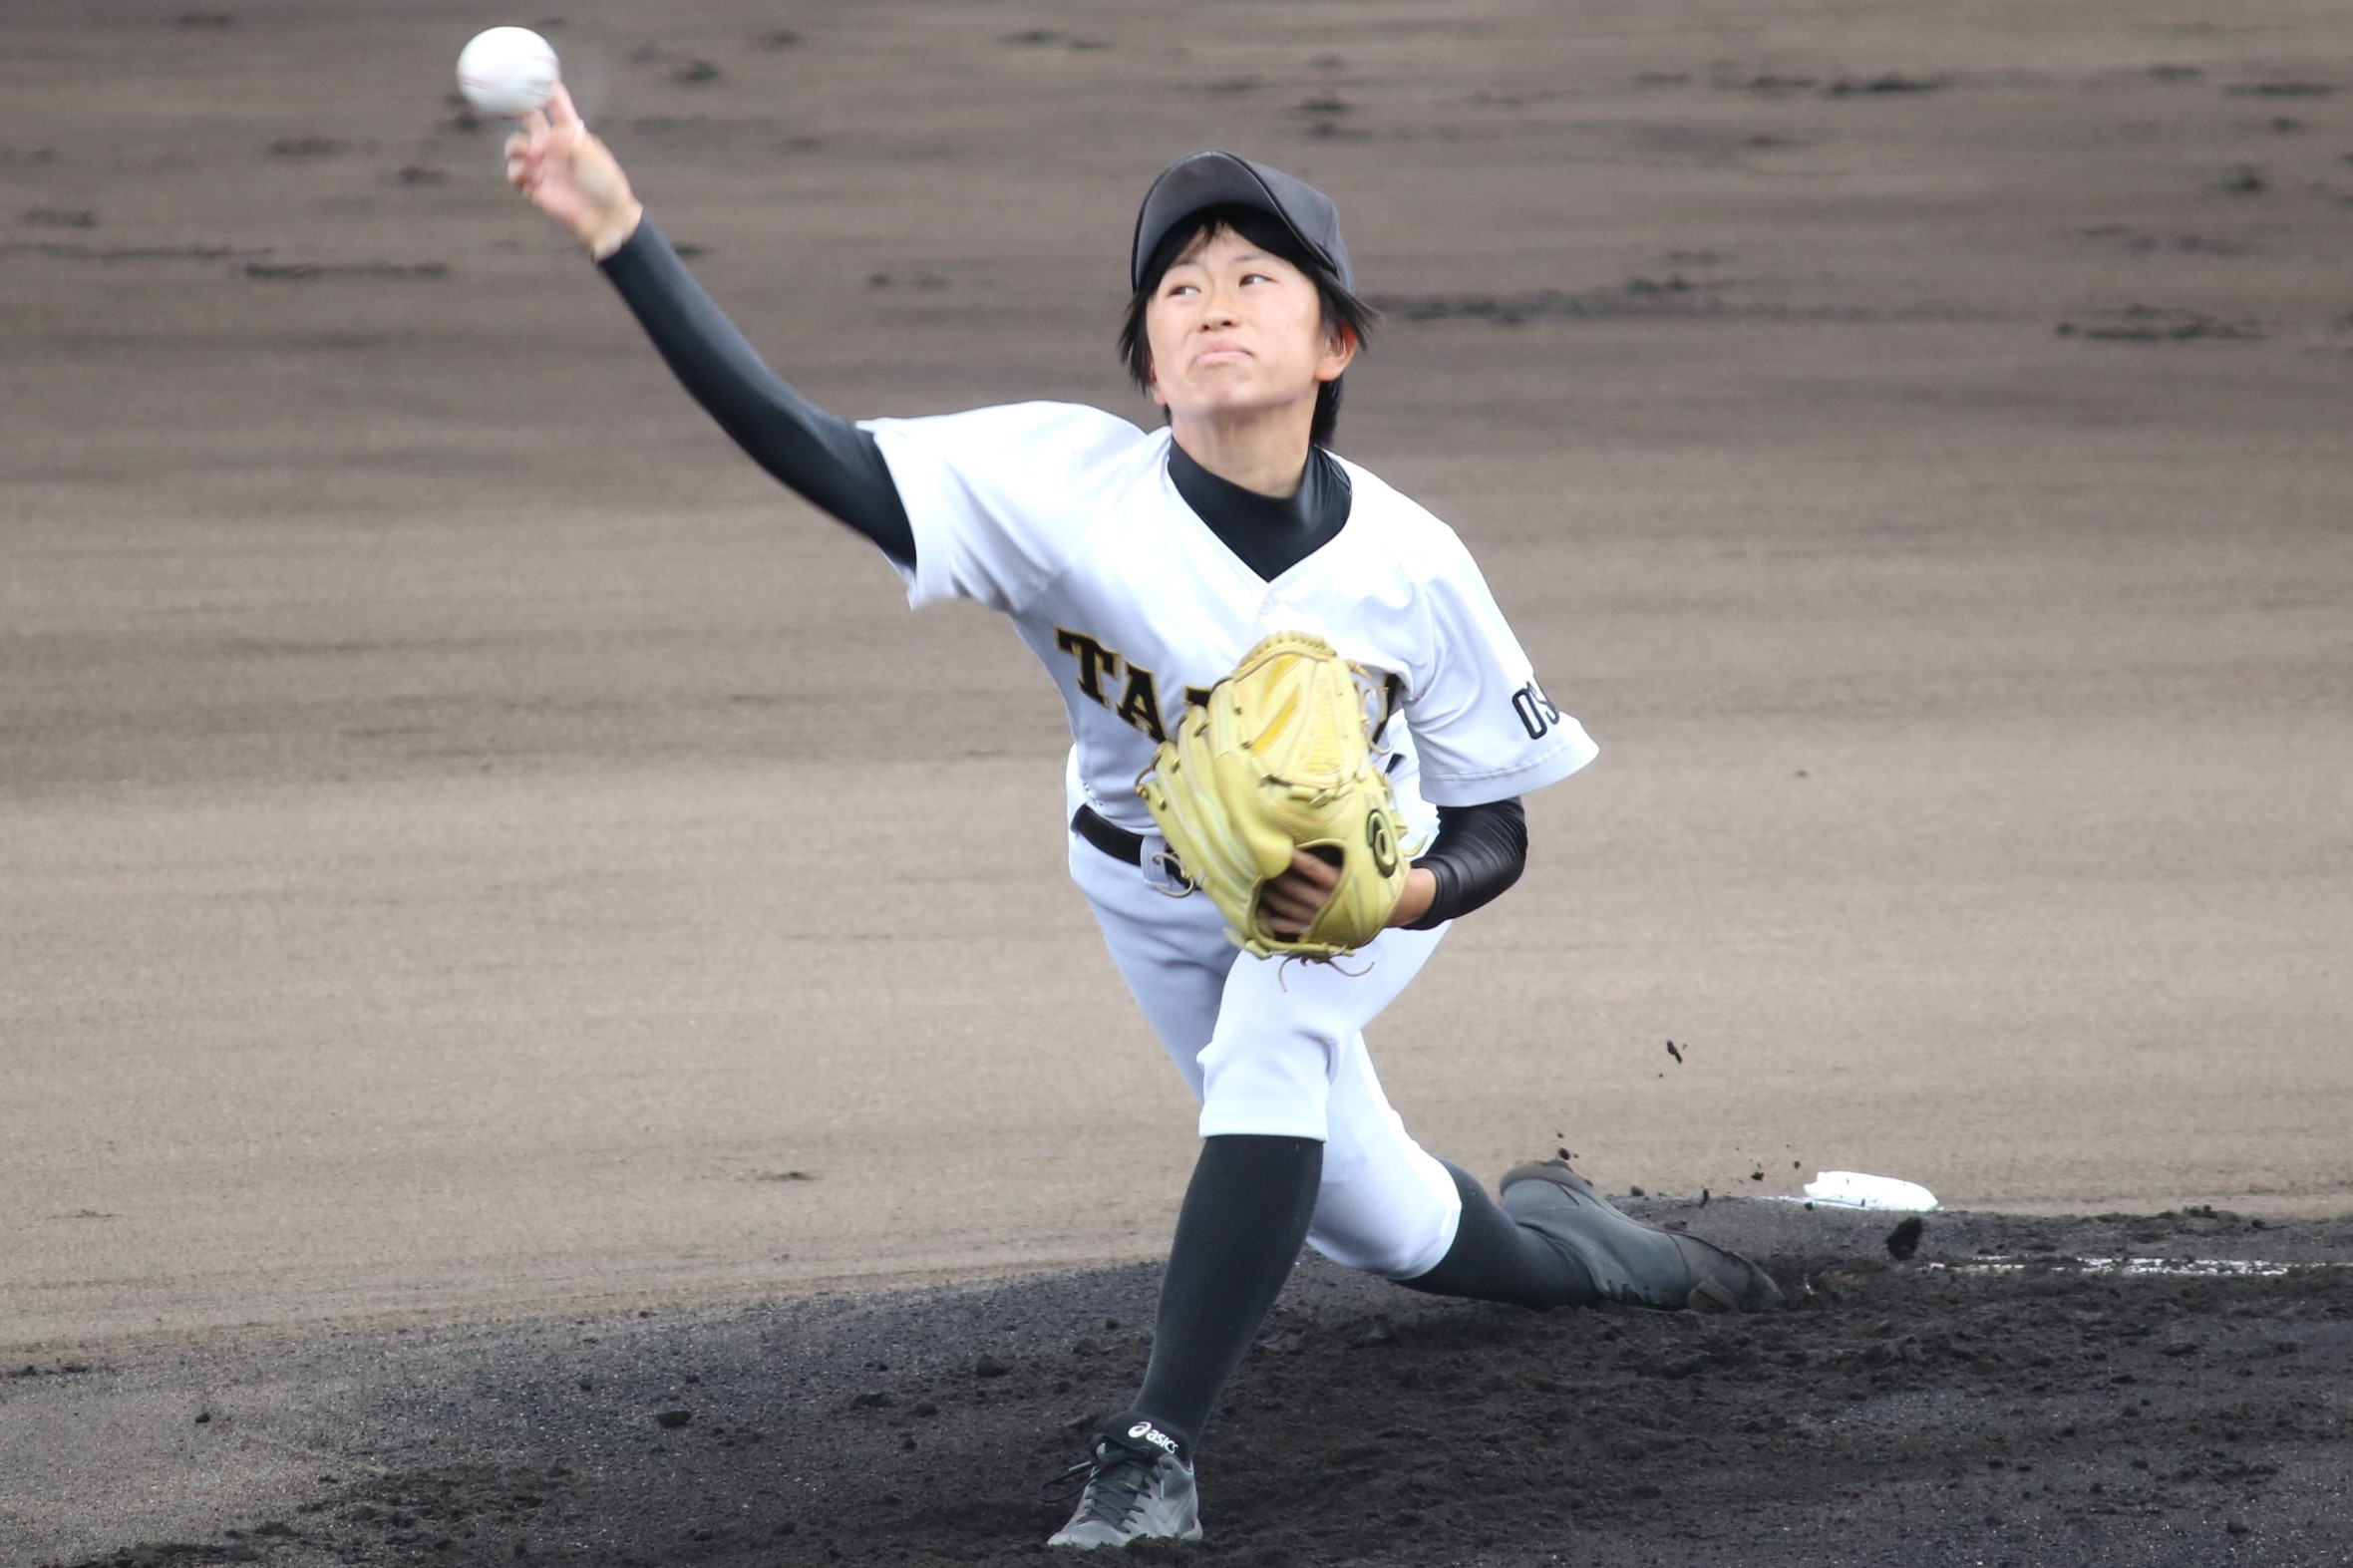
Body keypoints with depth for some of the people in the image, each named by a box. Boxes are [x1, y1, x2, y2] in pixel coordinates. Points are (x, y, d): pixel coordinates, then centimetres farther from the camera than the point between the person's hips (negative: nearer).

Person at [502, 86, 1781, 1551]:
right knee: (1387, 1227, 13)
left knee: (1271, 1034, -35)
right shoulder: (1071, 485, -33)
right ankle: (1586, 1243, 50)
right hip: (1160, 898, 2)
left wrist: (1388, 899, -42)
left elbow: (1496, 831, -18)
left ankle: (1157, 1455, -35)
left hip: (1369, 879, -2)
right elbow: (804, 444, -45)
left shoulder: (1409, 564, -31)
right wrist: (622, 231, -56)